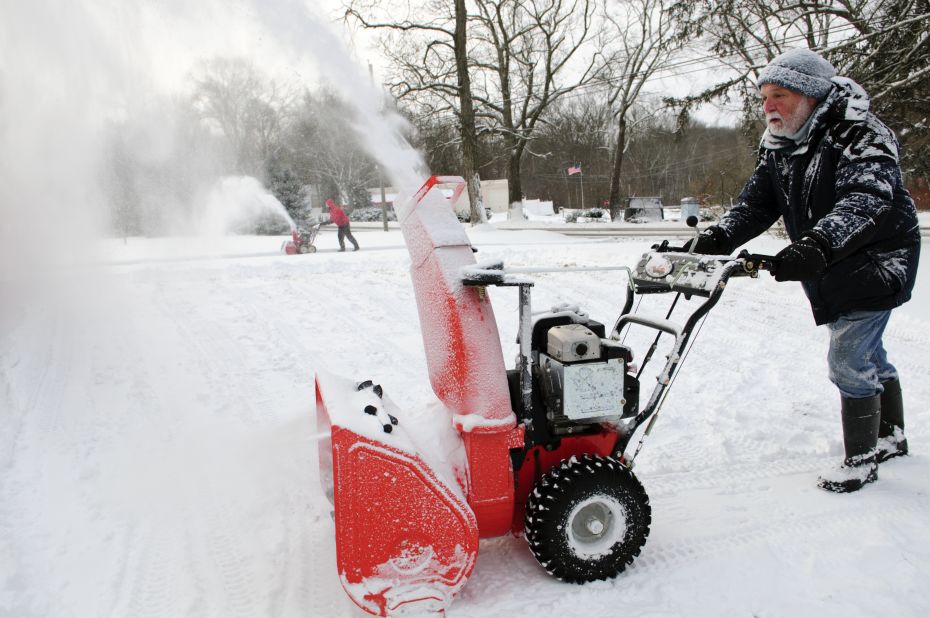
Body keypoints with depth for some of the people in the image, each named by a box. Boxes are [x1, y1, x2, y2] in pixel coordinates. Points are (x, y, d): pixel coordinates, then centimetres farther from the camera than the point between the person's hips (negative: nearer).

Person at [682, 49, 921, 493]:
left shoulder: (859, 135, -22)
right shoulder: (777, 149, 1)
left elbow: (868, 199, -38)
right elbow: (755, 205, -6)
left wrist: (816, 245, -55)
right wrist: (718, 237, -25)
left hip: (876, 263, -8)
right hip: (829, 273, 8)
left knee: (849, 359, -10)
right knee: (866, 354, 20)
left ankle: (861, 460, 8)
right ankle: (891, 437, 40)